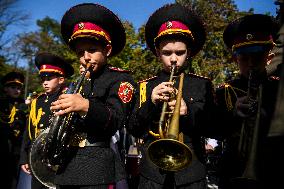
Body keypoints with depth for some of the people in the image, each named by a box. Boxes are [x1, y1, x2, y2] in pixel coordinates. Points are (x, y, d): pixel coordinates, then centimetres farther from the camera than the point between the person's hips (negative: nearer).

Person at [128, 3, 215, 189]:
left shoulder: (203, 84, 3)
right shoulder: (146, 86, 4)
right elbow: (134, 130, -1)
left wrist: (189, 112, -19)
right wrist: (150, 103, -18)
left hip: (191, 173, 0)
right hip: (153, 173, 1)